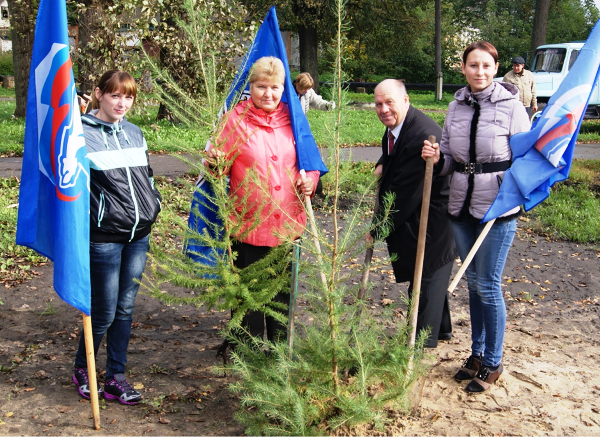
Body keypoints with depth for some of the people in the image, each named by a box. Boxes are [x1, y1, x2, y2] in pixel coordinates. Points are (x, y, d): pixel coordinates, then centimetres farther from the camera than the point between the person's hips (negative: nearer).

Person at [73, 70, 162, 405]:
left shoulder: (135, 133, 12)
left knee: (125, 309, 10)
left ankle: (116, 378, 22)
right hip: (104, 238, -6)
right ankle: (82, 369, 28)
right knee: (104, 312, 2)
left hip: (139, 235, 6)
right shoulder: (82, 134, -8)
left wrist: (153, 205, 16)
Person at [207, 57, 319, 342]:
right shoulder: (236, 119, -5)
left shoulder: (292, 118, 6)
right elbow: (223, 167, -4)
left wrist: (311, 179, -6)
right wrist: (214, 161, -27)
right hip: (249, 224, -3)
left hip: (288, 223, 4)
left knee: (282, 290, 17)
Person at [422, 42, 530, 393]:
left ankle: (492, 363, 18)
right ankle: (477, 353, 31)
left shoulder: (511, 106, -7)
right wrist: (437, 158, -10)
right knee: (473, 282, 15)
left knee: (488, 285, 0)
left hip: (498, 208, -5)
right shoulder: (456, 107, 7)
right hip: (462, 206, 5)